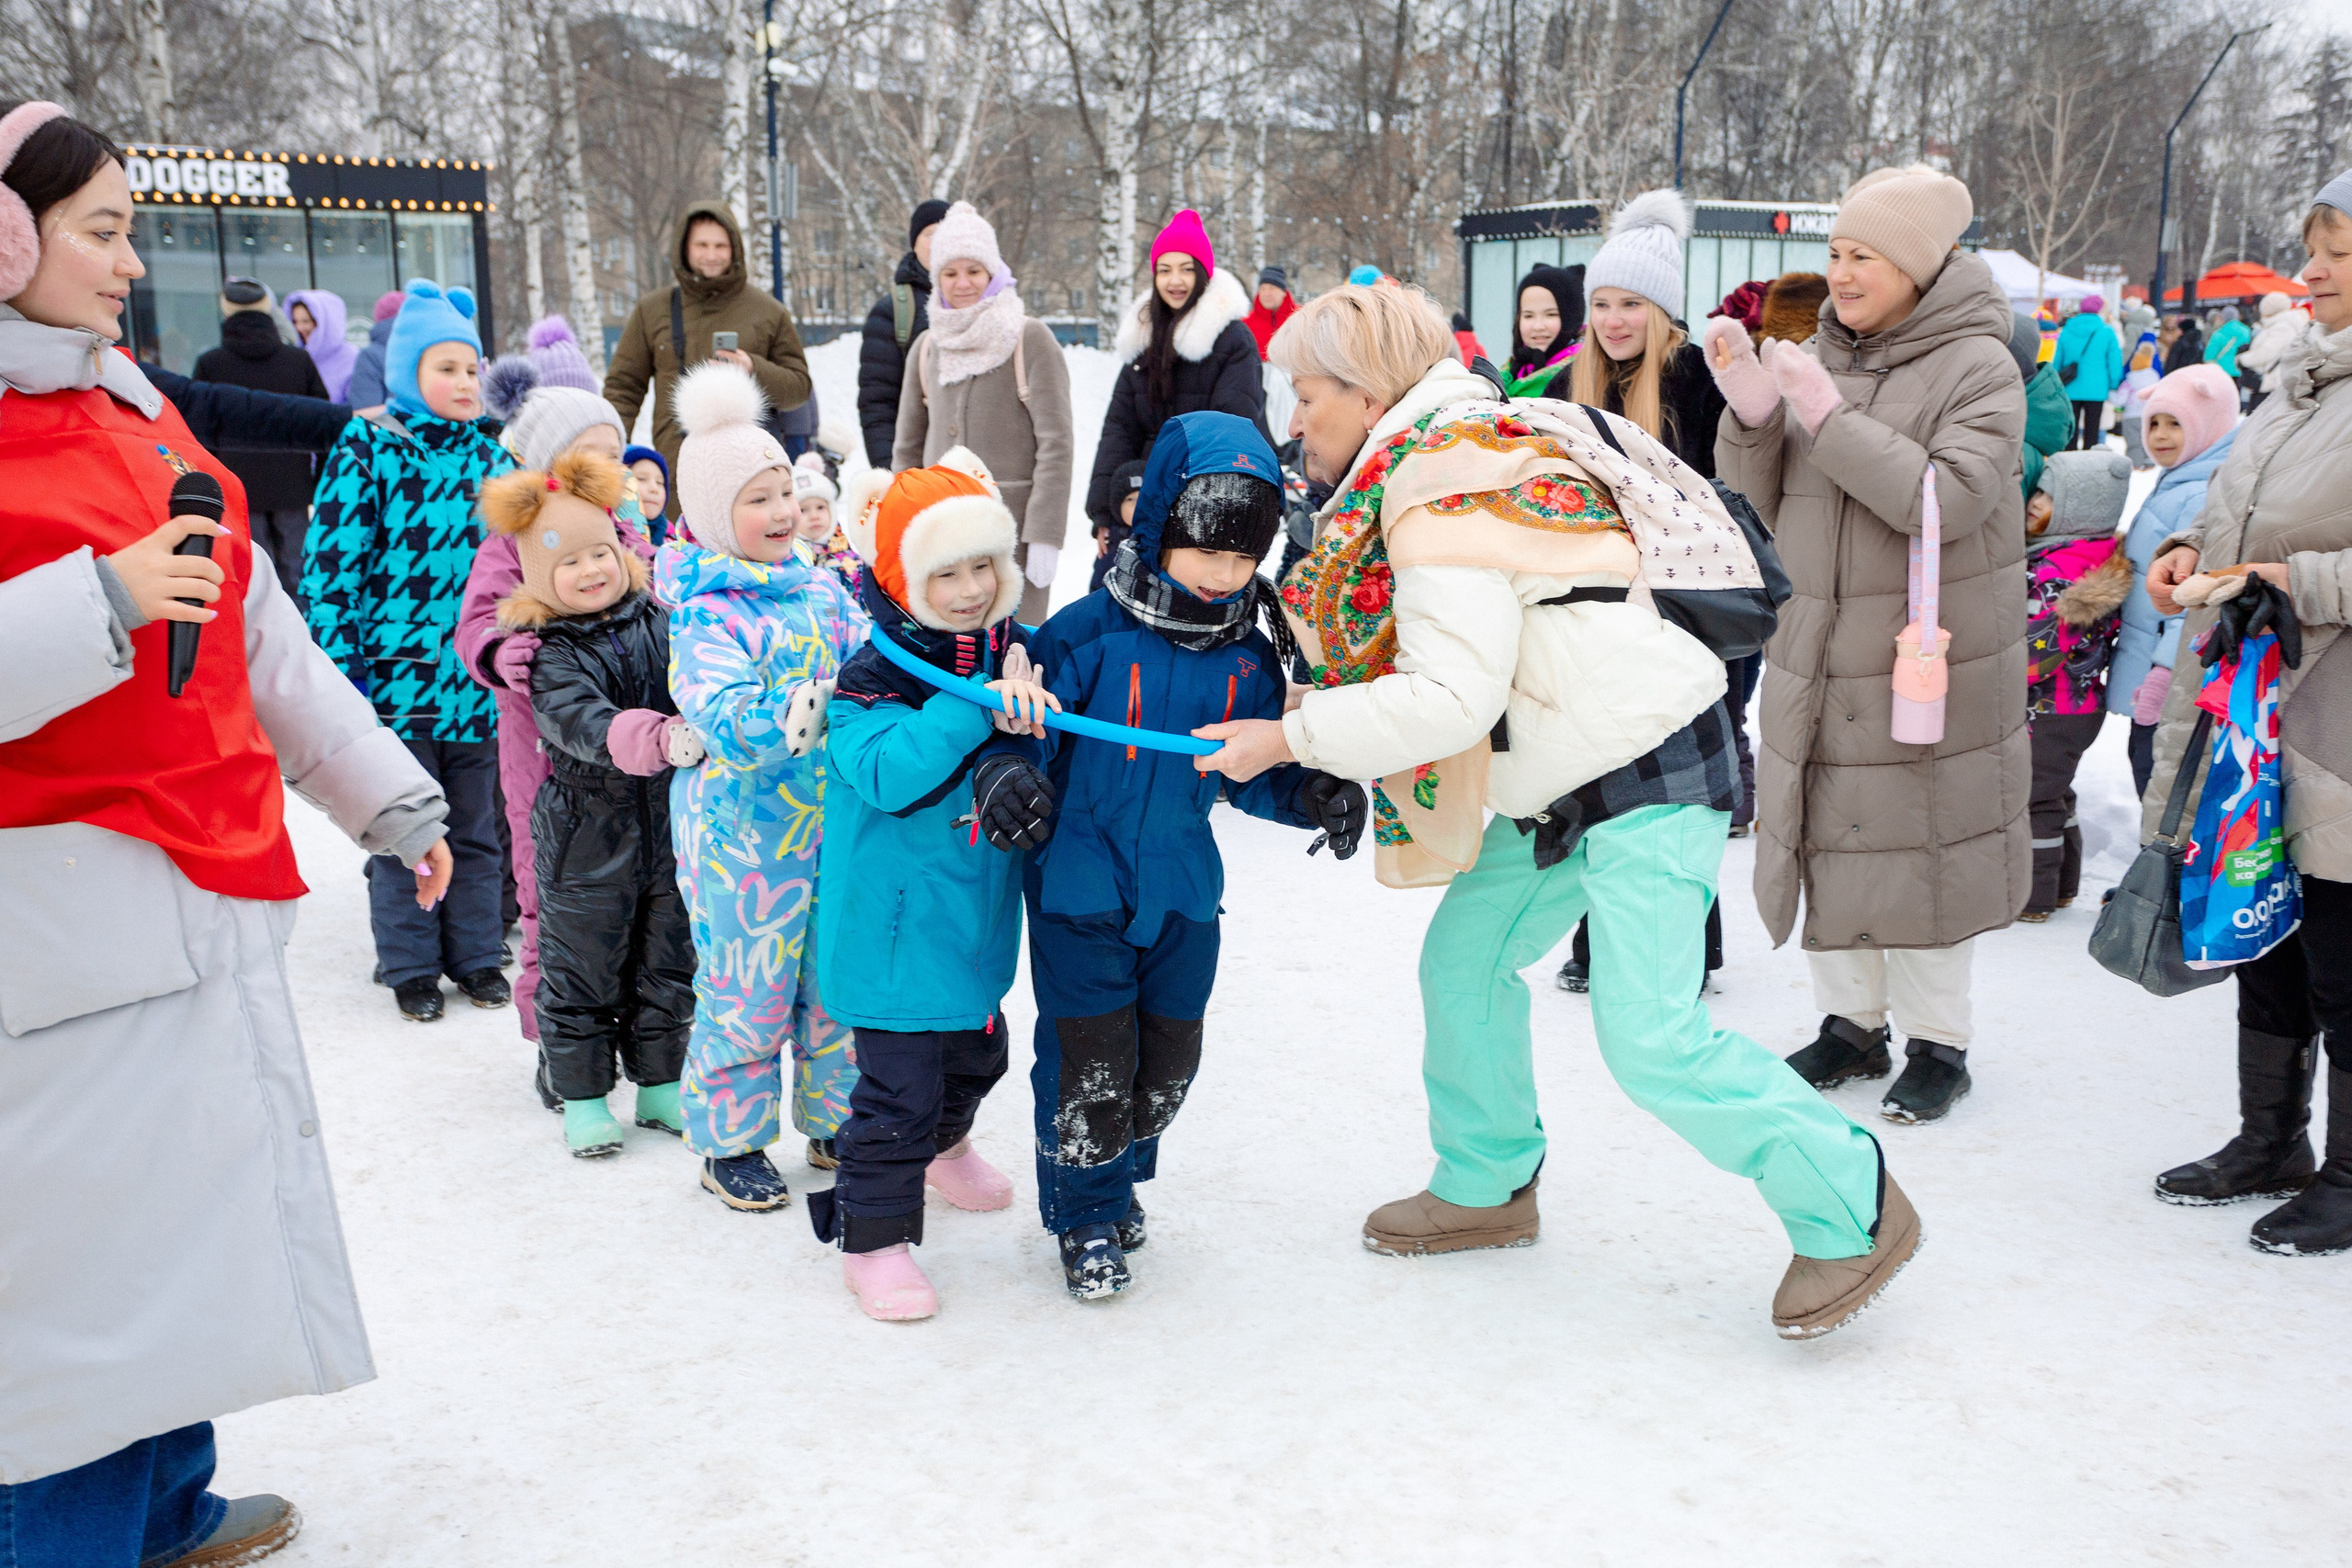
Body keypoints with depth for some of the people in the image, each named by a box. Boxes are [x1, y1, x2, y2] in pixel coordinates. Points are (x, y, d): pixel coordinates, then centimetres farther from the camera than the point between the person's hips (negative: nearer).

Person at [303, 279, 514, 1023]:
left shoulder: (488, 452, 8)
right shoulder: (367, 449, -6)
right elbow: (330, 564, -9)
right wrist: (340, 669, -13)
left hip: (477, 681, 4)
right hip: (399, 677, -4)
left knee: (476, 827, 13)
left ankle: (475, 953, 26)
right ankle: (411, 963, 20)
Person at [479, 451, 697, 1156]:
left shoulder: (658, 623, 2)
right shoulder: (551, 654, -13)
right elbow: (584, 724, -30)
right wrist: (663, 739, -46)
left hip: (668, 819, 4)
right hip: (587, 833, -4)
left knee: (667, 963, 14)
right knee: (582, 971, 7)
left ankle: (659, 1086, 29)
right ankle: (583, 1097, 22)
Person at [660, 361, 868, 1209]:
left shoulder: (818, 587, 6)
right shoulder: (705, 615, -16)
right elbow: (732, 725, -28)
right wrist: (820, 702, -37)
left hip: (832, 817, 6)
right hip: (744, 833, -6)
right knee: (748, 990, 5)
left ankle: (832, 1122, 34)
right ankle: (729, 1141, 24)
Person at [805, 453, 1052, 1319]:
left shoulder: (1012, 653, 1)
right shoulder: (870, 679, -19)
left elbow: (1044, 758, 10)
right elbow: (887, 774, -33)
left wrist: (1027, 706, -12)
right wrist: (974, 706, -35)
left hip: (977, 915, 8)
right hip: (895, 923, -7)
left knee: (976, 1052, 28)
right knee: (899, 1080, -3)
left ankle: (942, 1145, 57)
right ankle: (871, 1235, 13)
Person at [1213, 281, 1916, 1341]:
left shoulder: (1445, 496, -21)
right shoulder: (1455, 460, 12)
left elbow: (1451, 698, -27)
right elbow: (1425, 663, 16)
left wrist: (1288, 738, -19)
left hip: (1648, 774, -11)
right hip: (1565, 781, 11)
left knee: (1650, 1038, -13)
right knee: (1463, 962, 13)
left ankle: (1849, 1210, 5)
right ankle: (1486, 1186, 31)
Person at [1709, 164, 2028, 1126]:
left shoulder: (1978, 366, -8)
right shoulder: (1819, 359, 8)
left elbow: (1951, 501, -22)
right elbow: (1764, 511, 7)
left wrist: (1831, 417, -25)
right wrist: (1751, 415, -11)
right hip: (1817, 660, 5)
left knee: (1919, 845, 1)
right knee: (1830, 833, 12)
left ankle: (1938, 1042, 18)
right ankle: (1853, 1023, 28)